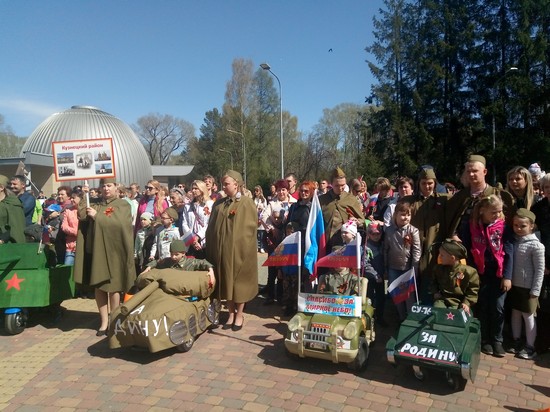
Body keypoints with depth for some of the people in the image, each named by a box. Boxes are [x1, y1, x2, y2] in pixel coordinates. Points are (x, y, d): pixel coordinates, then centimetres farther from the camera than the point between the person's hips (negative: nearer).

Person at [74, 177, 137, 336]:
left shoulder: (123, 205, 1)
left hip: (113, 251, -4)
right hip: (97, 250, 4)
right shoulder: (96, 205, 16)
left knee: (112, 286, -1)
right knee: (98, 286, 5)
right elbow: (82, 216, 2)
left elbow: (118, 223, -15)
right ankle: (104, 321, 14)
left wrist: (97, 216, -16)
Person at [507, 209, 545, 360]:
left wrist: (535, 290, -13)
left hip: (528, 287, -5)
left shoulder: (536, 245, -14)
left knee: (528, 316, 6)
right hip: (514, 285, 5)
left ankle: (530, 347, 19)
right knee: (515, 314, 16)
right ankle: (516, 342, 30)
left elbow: (540, 270, -12)